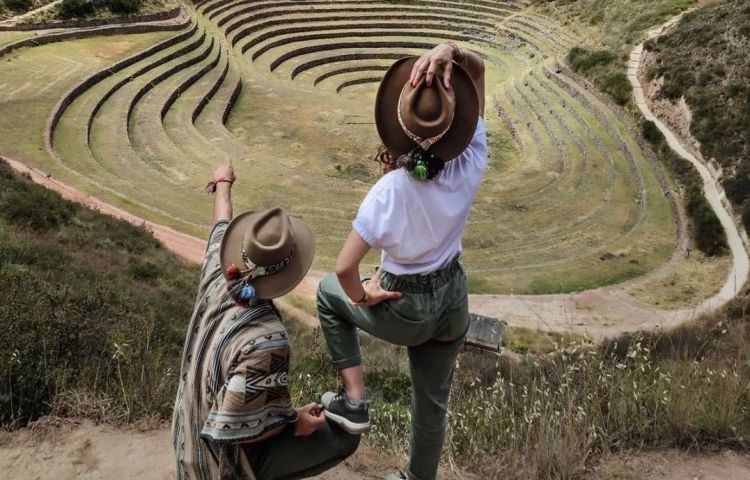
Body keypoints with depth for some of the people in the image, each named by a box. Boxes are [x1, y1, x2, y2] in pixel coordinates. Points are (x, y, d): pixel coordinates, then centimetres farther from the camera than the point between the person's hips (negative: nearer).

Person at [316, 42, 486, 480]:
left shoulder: (390, 191, -30)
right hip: (453, 301, 4)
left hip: (404, 311, -4)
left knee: (330, 293, 25)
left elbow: (345, 268, -28)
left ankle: (354, 403, 23)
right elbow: (479, 71, -9)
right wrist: (452, 52, -28)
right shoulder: (470, 166, -18)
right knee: (432, 402, 25)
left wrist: (361, 296, -8)